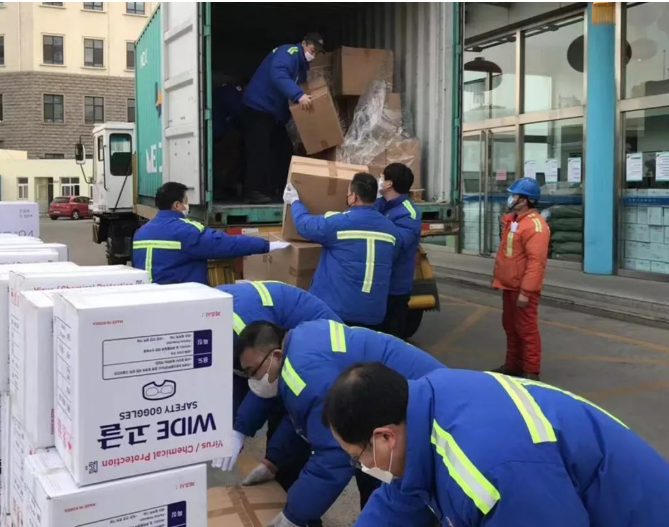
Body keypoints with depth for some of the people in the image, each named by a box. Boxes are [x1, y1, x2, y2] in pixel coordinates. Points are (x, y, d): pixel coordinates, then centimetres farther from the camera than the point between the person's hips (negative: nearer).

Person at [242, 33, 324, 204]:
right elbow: (278, 75, -35)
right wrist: (299, 95, -45)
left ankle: (277, 190, 14)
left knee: (284, 150, 8)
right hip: (257, 108, -10)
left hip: (275, 112, 10)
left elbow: (298, 85, 18)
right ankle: (255, 192, -11)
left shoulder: (302, 64, 16)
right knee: (259, 151, -14)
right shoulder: (289, 53, -16)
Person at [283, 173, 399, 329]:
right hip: (374, 314, 5)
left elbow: (304, 224, 5)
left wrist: (294, 202, 26)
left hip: (336, 310, -4)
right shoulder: (391, 229, 5)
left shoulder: (338, 222, -12)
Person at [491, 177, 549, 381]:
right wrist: (500, 279, 19)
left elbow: (536, 261, -25)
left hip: (523, 289, -10)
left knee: (526, 329, -1)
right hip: (510, 286, 10)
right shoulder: (512, 220, 12)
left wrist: (526, 291, -27)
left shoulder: (535, 225, -20)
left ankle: (531, 372, 8)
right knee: (510, 326, 18)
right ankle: (512, 364, 32)